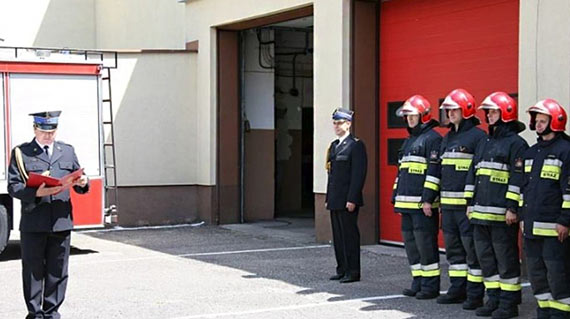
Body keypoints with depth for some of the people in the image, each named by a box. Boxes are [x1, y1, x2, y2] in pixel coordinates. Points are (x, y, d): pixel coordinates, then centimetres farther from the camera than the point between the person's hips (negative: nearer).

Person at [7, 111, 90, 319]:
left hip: (61, 222, 3)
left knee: (57, 271, 7)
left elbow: (77, 182, 16)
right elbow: (13, 187, -4)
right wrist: (36, 193, -20)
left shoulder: (67, 151, 16)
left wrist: (82, 183, -8)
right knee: (33, 271, 3)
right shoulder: (21, 153, 4)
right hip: (33, 223, -3)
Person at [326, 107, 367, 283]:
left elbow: (358, 174, -14)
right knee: (338, 235, 10)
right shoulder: (334, 145, 18)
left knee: (349, 235, -4)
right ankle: (342, 270, 17)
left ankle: (353, 272, 1)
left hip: (347, 201, -8)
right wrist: (328, 198, 18)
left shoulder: (356, 145, -8)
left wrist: (352, 199, -19)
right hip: (335, 201, 8)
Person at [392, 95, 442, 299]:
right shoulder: (409, 141, 21)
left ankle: (431, 286, 0)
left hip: (423, 204, -9)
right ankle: (418, 282, 19)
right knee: (411, 243, 11)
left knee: (425, 244, -7)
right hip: (407, 203, 9)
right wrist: (396, 198, 20)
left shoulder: (432, 138, -8)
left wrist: (429, 200, -20)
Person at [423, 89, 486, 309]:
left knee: (472, 249, -4)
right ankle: (458, 289, 22)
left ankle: (475, 294, 1)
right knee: (453, 248, 13)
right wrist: (428, 198, 15)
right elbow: (435, 169, 20)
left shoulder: (477, 136, -7)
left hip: (468, 205, -8)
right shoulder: (447, 138, 18)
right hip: (448, 205, 8)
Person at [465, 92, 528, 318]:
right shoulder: (484, 143, 17)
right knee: (485, 256, 11)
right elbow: (473, 174, 20)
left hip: (502, 214, -8)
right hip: (481, 213, 8)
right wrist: (470, 203, 15)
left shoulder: (516, 143, -7)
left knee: (506, 257, -2)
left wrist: (512, 208, -18)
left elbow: (518, 178, -13)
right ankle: (494, 298, 21)